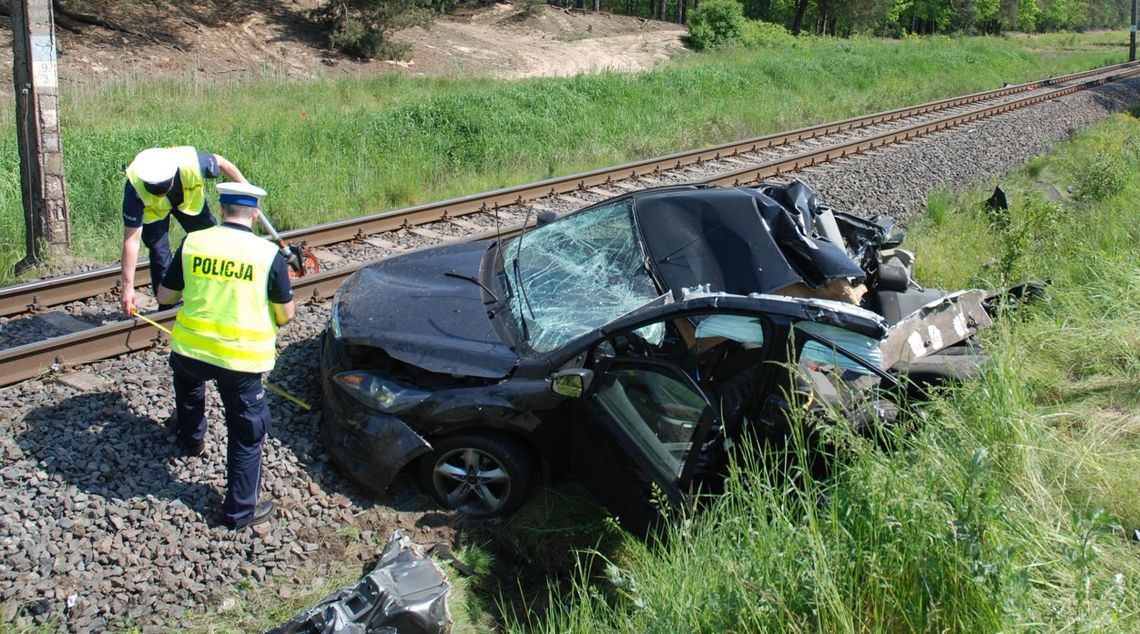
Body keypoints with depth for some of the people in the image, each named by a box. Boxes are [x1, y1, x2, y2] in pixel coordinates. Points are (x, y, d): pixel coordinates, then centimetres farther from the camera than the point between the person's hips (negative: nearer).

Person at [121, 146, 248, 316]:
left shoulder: (192, 163, -43)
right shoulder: (135, 188, -43)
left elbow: (221, 163, -18)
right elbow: (131, 240, -39)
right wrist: (127, 287, -38)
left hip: (190, 199, 2)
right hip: (153, 211, -2)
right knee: (159, 251, -14)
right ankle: (168, 308, 3)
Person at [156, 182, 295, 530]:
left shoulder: (192, 242, -3)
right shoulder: (269, 254, -8)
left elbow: (165, 296, 7)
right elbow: (285, 315, 0)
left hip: (190, 349, 3)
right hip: (242, 359, -3)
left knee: (187, 381, 39)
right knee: (246, 435, 11)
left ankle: (191, 439, 57)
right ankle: (240, 510, 16)